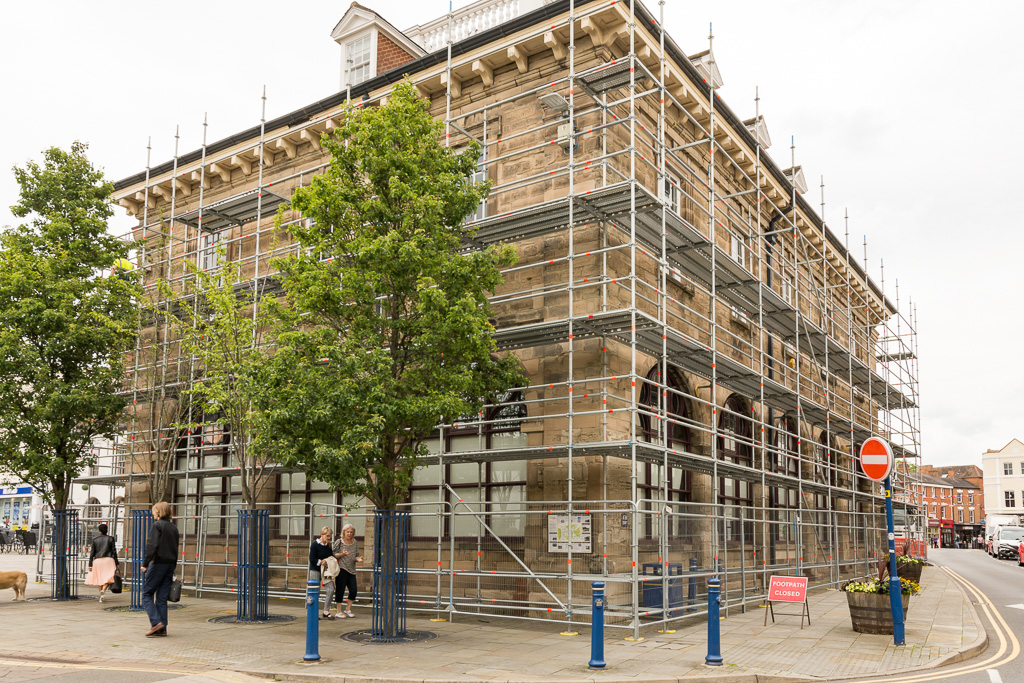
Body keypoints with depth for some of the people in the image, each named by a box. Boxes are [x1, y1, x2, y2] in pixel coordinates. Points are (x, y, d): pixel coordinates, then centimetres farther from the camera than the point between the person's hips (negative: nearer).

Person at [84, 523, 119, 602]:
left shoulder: (95, 540, 6)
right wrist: (117, 563, 6)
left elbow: (92, 553, 3)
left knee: (99, 578, 14)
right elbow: (114, 551, 1)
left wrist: (90, 565, 6)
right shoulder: (110, 538, 3)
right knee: (108, 578, -3)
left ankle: (101, 596, 16)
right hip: (108, 560, -2)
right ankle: (103, 590, -30)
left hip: (98, 560, 2)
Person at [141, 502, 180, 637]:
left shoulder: (157, 525, -8)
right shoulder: (174, 528, 14)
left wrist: (145, 563, -15)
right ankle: (162, 628, 8)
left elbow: (152, 546, -18)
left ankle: (156, 622, -10)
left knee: (147, 593, 2)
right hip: (170, 565, 7)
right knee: (162, 597, 10)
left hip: (158, 563, -7)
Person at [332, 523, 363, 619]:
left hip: (351, 570, 5)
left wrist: (358, 559, -5)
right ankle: (339, 612, 9)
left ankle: (348, 609, 20)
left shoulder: (355, 542, 11)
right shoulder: (339, 542, -1)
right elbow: (333, 555, 0)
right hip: (341, 569, -5)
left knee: (353, 590, 1)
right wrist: (342, 554, -16)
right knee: (340, 590, -3)